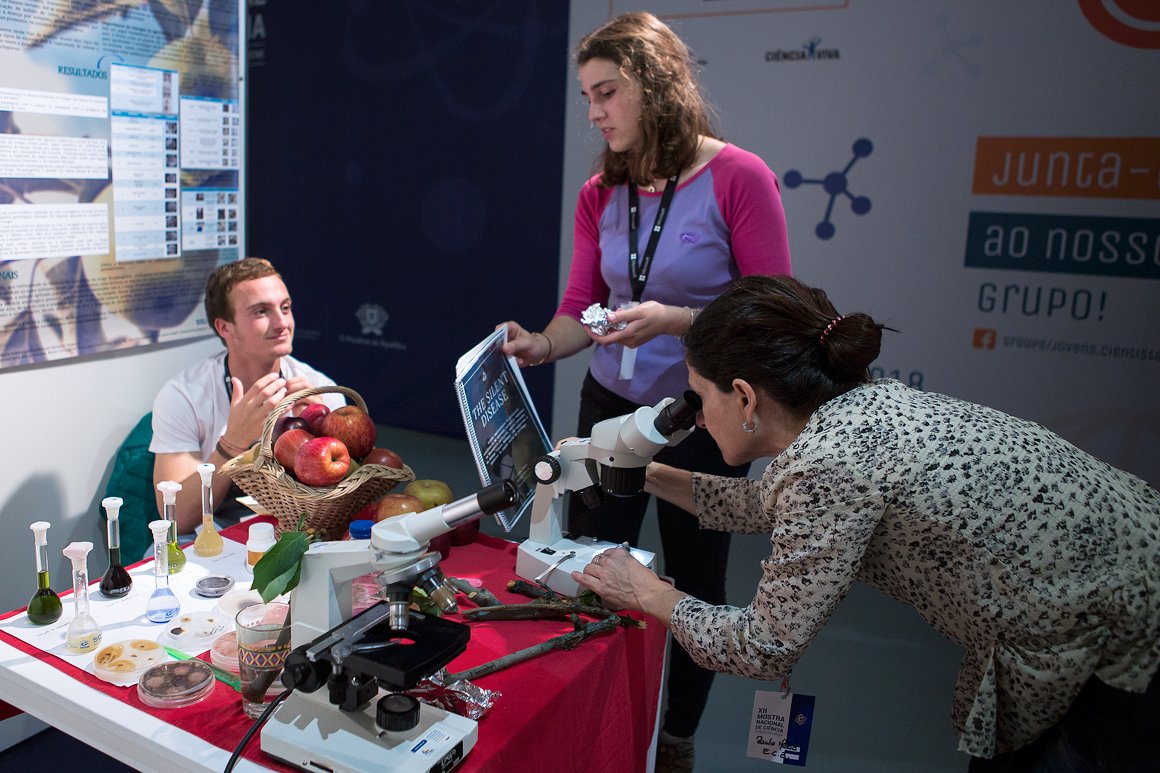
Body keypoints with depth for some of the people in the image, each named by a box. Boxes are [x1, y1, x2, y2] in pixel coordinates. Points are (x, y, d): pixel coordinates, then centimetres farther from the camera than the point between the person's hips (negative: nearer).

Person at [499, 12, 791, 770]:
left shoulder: (739, 178, -15)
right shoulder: (600, 193, -1)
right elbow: (580, 307, 0)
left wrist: (676, 321, -28)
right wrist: (542, 345, -20)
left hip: (702, 418, -4)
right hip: (609, 408, 4)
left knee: (695, 585, 14)